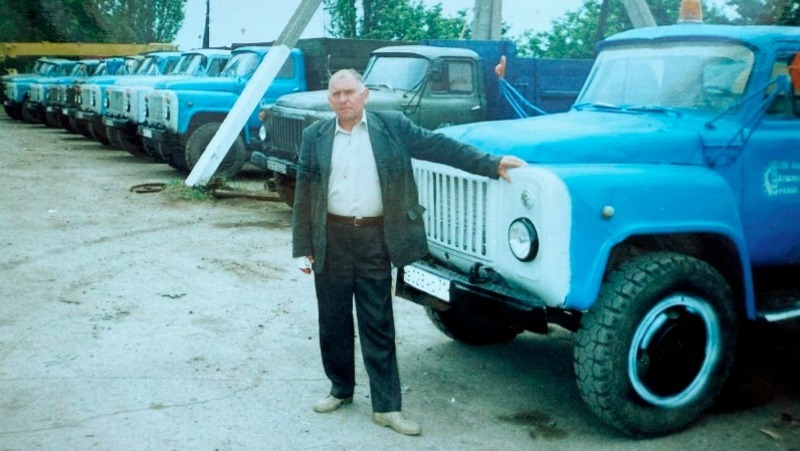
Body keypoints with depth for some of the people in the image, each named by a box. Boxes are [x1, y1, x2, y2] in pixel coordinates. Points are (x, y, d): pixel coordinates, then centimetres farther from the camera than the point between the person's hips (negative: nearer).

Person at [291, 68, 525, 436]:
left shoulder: (392, 127, 2)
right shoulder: (314, 137, 5)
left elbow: (439, 146, -3)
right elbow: (304, 194, 5)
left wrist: (490, 164, -10)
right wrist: (302, 248, 1)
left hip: (375, 240, -2)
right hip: (331, 239, 2)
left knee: (378, 326, 3)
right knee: (333, 322, 11)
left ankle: (386, 406, 9)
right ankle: (341, 389, 30)